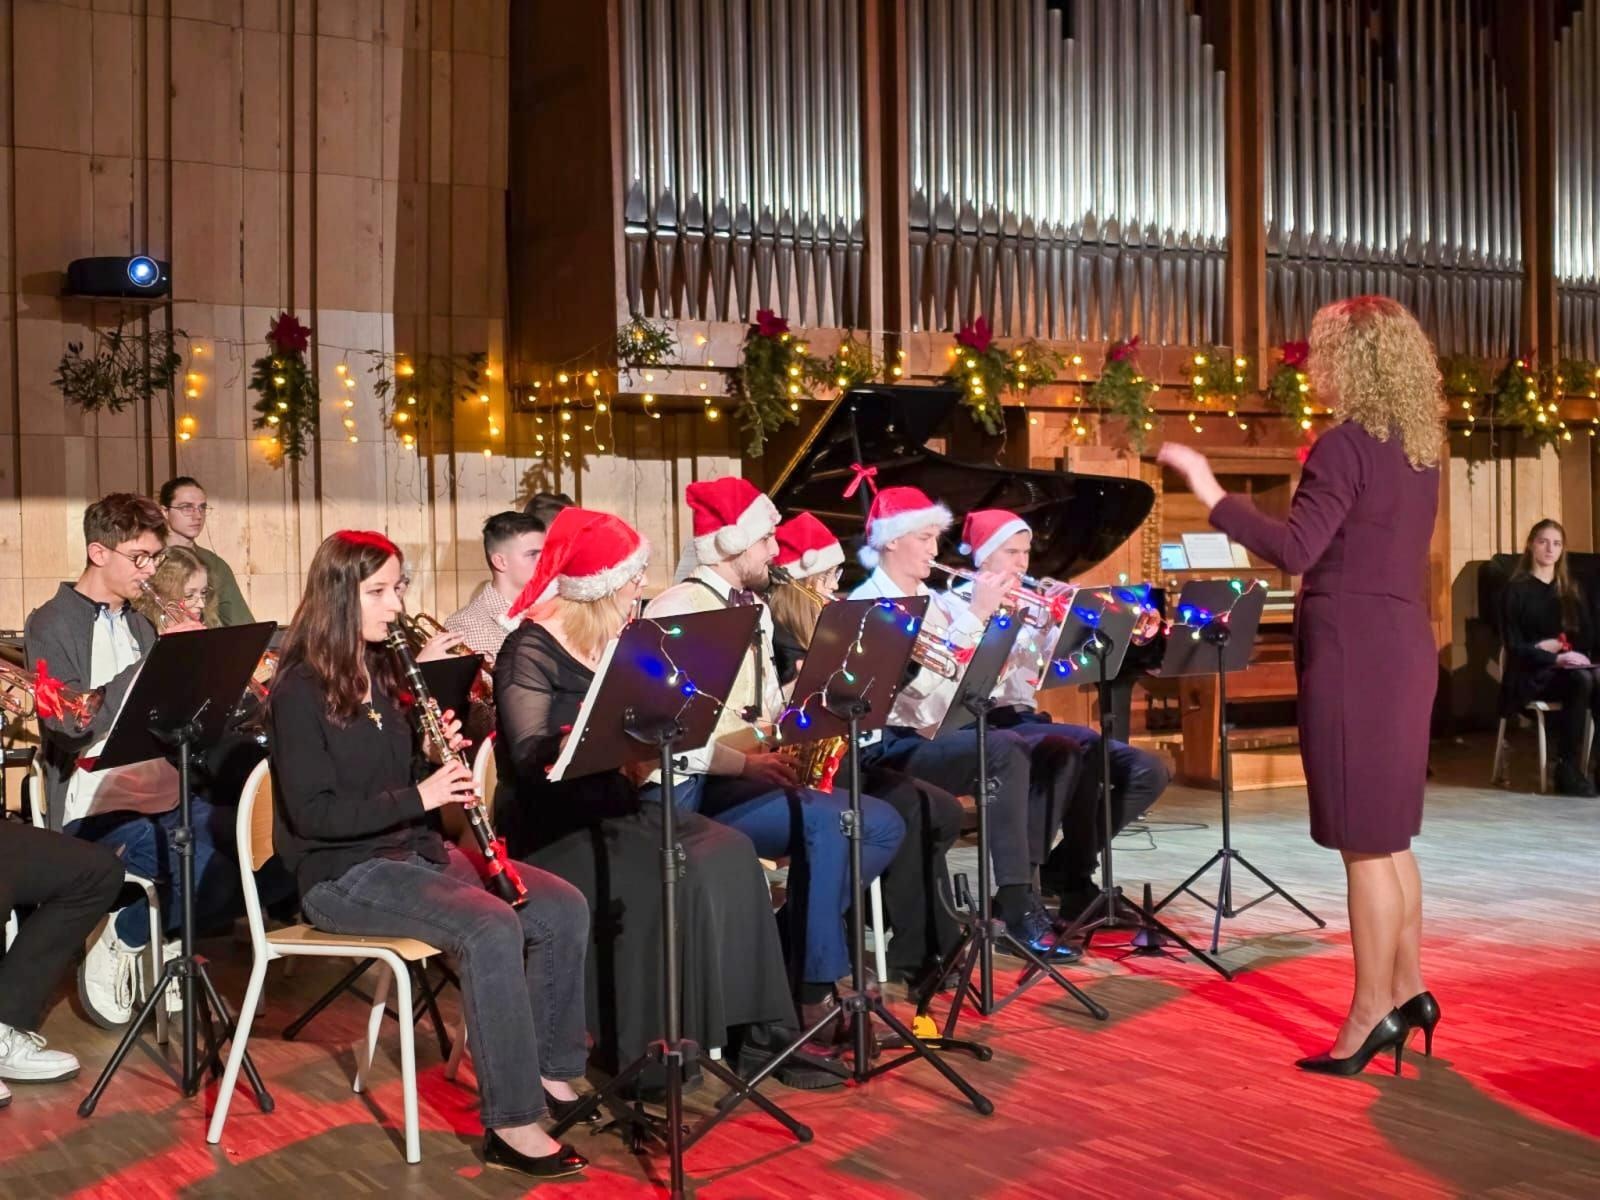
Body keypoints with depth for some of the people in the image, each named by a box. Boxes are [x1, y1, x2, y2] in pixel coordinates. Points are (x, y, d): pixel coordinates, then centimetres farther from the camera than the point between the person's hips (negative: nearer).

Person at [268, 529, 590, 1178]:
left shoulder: (384, 669, 10)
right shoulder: (301, 689, -13)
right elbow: (312, 814, -19)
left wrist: (442, 757, -4)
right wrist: (419, 796, -24)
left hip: (413, 850, 8)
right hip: (342, 872, -8)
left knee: (564, 907, -7)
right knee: (491, 929, -31)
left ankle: (551, 1073, 5)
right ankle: (511, 1125, -25)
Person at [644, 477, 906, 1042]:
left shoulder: (754, 611, 18)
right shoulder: (676, 610, -11)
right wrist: (745, 763, -24)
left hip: (755, 776, 9)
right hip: (696, 787, -9)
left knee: (883, 825, -3)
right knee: (825, 826, -29)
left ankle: (794, 945, -5)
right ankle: (810, 994, -18)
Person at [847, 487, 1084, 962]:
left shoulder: (934, 600, 17)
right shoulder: (867, 605, -8)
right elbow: (920, 679, -23)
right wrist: (977, 613, -20)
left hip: (952, 731, 9)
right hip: (895, 745, -9)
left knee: (1057, 750, -5)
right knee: (1004, 749, -31)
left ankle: (1021, 888, -4)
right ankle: (1018, 910, -30)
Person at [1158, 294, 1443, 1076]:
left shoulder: (1346, 444, -14)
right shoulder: (1418, 448, 12)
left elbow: (1296, 551, -23)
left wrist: (1212, 495, -21)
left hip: (1353, 651, -9)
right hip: (1401, 645, 9)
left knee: (1363, 841, -3)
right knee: (1389, 835, 17)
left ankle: (1371, 1015, 4)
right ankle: (1406, 991, 24)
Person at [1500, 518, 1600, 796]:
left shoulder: (1571, 589, 18)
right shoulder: (1517, 589, 2)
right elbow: (1514, 644, -7)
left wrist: (1559, 644, -8)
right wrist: (1555, 659, -21)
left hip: (1570, 667, 4)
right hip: (1532, 673, -4)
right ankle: (1569, 770, -32)